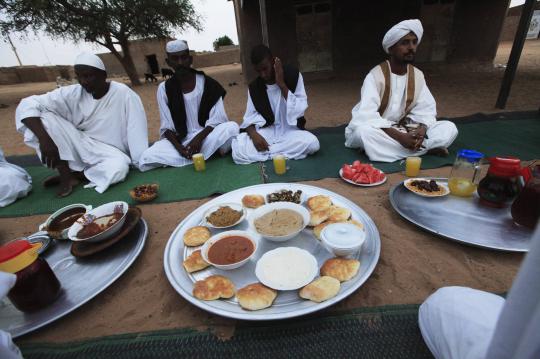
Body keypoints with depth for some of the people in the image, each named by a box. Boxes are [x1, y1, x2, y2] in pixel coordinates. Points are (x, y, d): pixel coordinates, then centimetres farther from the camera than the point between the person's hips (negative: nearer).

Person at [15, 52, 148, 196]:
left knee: (118, 169, -38)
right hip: (80, 146, 4)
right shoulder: (72, 93, -8)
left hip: (111, 153, -3)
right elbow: (26, 105, -13)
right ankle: (66, 175, -10)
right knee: (43, 116, -16)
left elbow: (137, 134, -19)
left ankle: (76, 173, -5)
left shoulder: (124, 94, -17)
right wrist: (44, 139, -29)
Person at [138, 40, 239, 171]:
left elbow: (216, 120, -8)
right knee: (147, 157, -25)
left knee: (232, 127, -30)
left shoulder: (207, 83, -3)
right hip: (180, 140, 3)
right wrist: (179, 148, -20)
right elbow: (167, 127, -2)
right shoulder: (164, 89, 1)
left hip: (207, 136, -2)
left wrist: (199, 138, -25)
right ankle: (210, 154, -17)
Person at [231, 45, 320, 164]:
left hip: (291, 131, 0)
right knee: (238, 149, -26)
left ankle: (264, 151, -18)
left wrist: (282, 85, -19)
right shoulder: (254, 87, 1)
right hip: (267, 132, 1)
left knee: (312, 143, -34)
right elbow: (250, 117, -1)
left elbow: (299, 111, -13)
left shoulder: (294, 76, -6)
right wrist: (254, 134, -23)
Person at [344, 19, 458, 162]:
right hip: (376, 129, -4)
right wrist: (399, 137, -34)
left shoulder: (417, 75, 2)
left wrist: (422, 129, -22)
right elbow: (368, 116, -27)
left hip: (402, 128, 4)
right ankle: (427, 148, -24)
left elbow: (426, 108, 1)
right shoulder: (375, 75, -17)